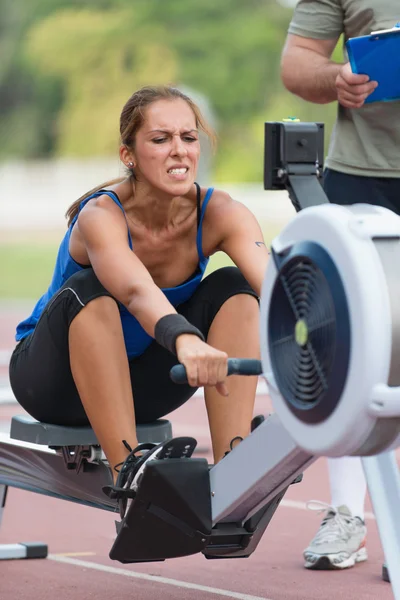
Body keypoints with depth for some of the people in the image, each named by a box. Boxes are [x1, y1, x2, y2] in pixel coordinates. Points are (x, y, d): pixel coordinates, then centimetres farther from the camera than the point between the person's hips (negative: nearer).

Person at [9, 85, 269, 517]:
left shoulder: (218, 214, -19)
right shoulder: (101, 216, -30)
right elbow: (136, 292, -51)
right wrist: (186, 340, -72)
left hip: (142, 379, 4)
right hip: (59, 378, -4)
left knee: (233, 287, -18)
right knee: (89, 291, -34)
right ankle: (126, 470, -35)